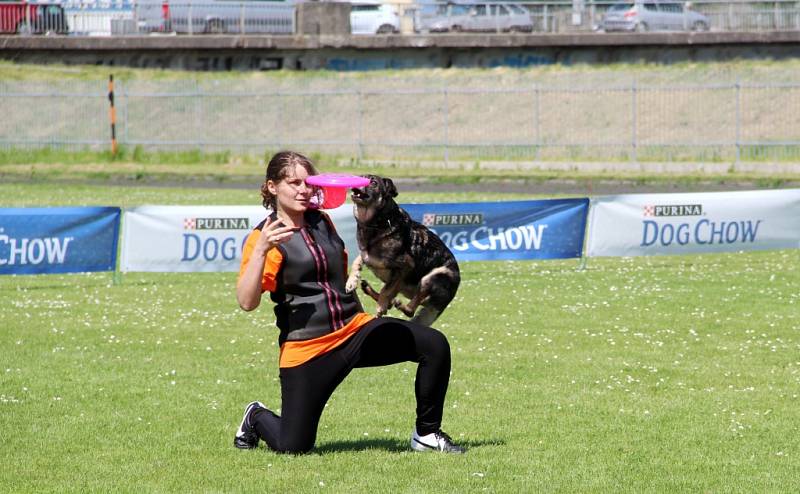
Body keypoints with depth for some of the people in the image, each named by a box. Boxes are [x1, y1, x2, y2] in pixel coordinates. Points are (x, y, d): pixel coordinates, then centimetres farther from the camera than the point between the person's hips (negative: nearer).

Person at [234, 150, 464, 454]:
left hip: (355, 330, 6)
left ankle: (426, 435, 3)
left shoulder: (321, 221, 11)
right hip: (306, 348, -6)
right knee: (292, 447, -8)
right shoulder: (263, 238, -9)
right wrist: (261, 250, -32)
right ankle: (257, 417, 28)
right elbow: (246, 302, -24)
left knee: (434, 345, -11)